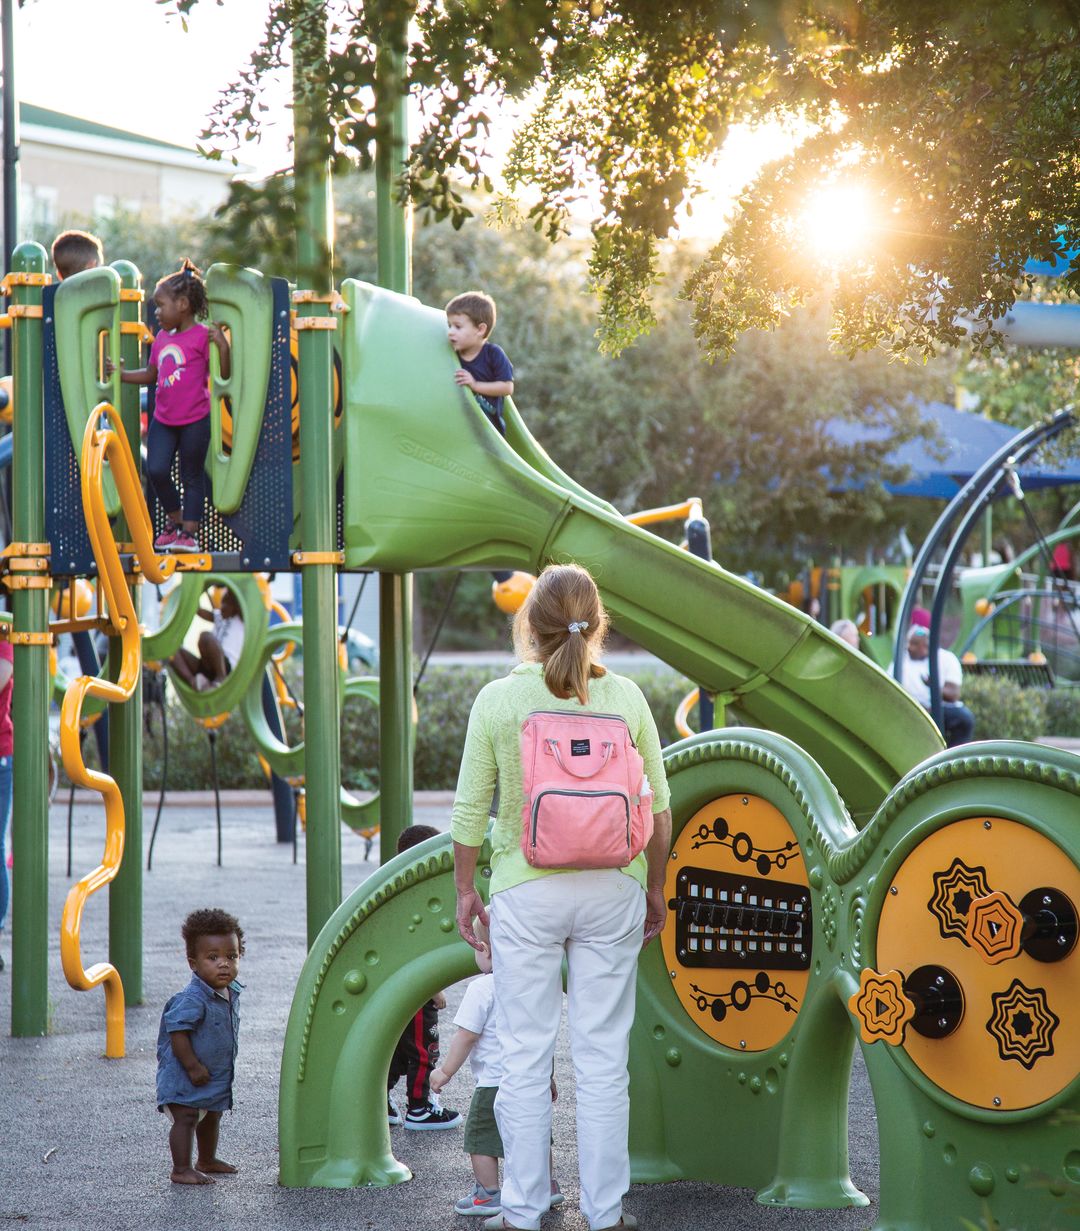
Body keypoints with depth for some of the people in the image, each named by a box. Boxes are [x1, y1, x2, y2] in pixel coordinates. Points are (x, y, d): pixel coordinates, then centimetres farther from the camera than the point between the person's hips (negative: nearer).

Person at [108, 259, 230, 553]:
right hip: (163, 419, 6)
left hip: (194, 421, -5)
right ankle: (174, 521, 18)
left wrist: (222, 344, -25)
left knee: (192, 477, 5)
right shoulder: (161, 338, 8)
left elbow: (224, 374, -14)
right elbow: (151, 375, 20)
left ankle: (189, 532, 13)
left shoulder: (202, 335, -11)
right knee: (156, 470, -3)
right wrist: (121, 374, 10)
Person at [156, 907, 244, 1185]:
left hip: (218, 1076, 10)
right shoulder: (193, 999, -27)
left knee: (211, 1117, 24)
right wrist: (193, 1067, -26)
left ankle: (207, 1160, 43)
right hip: (186, 1078, -10)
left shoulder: (232, 993, 2)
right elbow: (178, 1032, -28)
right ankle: (181, 1170, -3)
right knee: (186, 1118, -9)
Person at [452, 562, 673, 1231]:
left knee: (526, 1055, 7)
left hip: (526, 892, -1)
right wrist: (655, 887, 13)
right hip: (611, 888, 1)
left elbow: (471, 810, -4)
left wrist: (465, 888, 9)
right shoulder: (625, 697, -3)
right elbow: (658, 807, 1)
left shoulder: (498, 699, -6)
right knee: (604, 1055, 7)